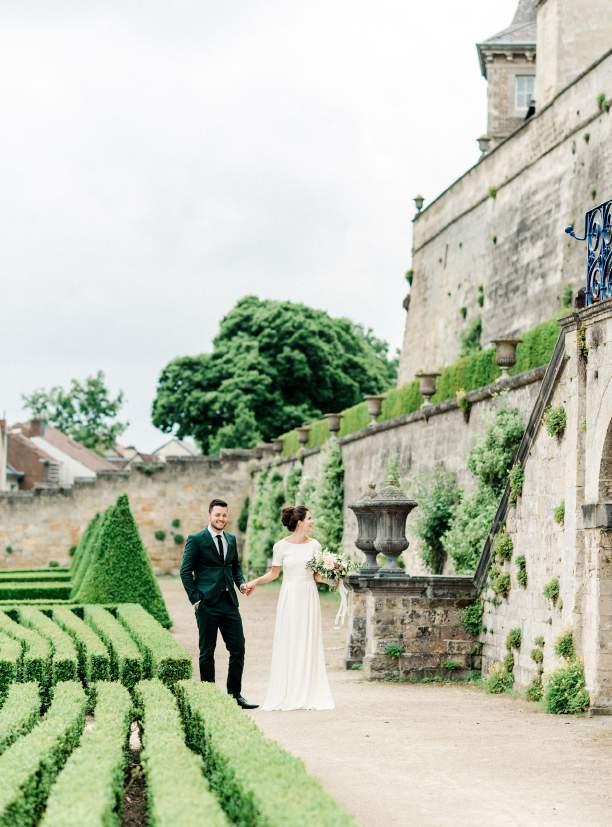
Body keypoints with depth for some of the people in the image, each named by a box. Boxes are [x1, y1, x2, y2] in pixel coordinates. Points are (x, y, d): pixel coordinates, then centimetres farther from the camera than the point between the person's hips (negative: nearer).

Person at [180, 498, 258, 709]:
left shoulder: (231, 539, 13)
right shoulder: (196, 540, -4)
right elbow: (185, 571, -5)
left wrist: (242, 583, 4)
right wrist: (195, 598, -10)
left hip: (229, 602, 5)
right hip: (207, 604, -5)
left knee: (238, 649, 3)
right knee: (207, 652, 4)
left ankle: (235, 694, 13)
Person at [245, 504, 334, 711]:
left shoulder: (314, 545, 4)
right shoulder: (281, 546, -2)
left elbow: (318, 575, 8)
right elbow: (273, 573, 3)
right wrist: (255, 582, -11)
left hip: (309, 598, 2)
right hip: (289, 598, -2)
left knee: (308, 644, 3)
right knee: (287, 644, -1)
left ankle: (309, 695, 8)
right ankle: (286, 696, 5)